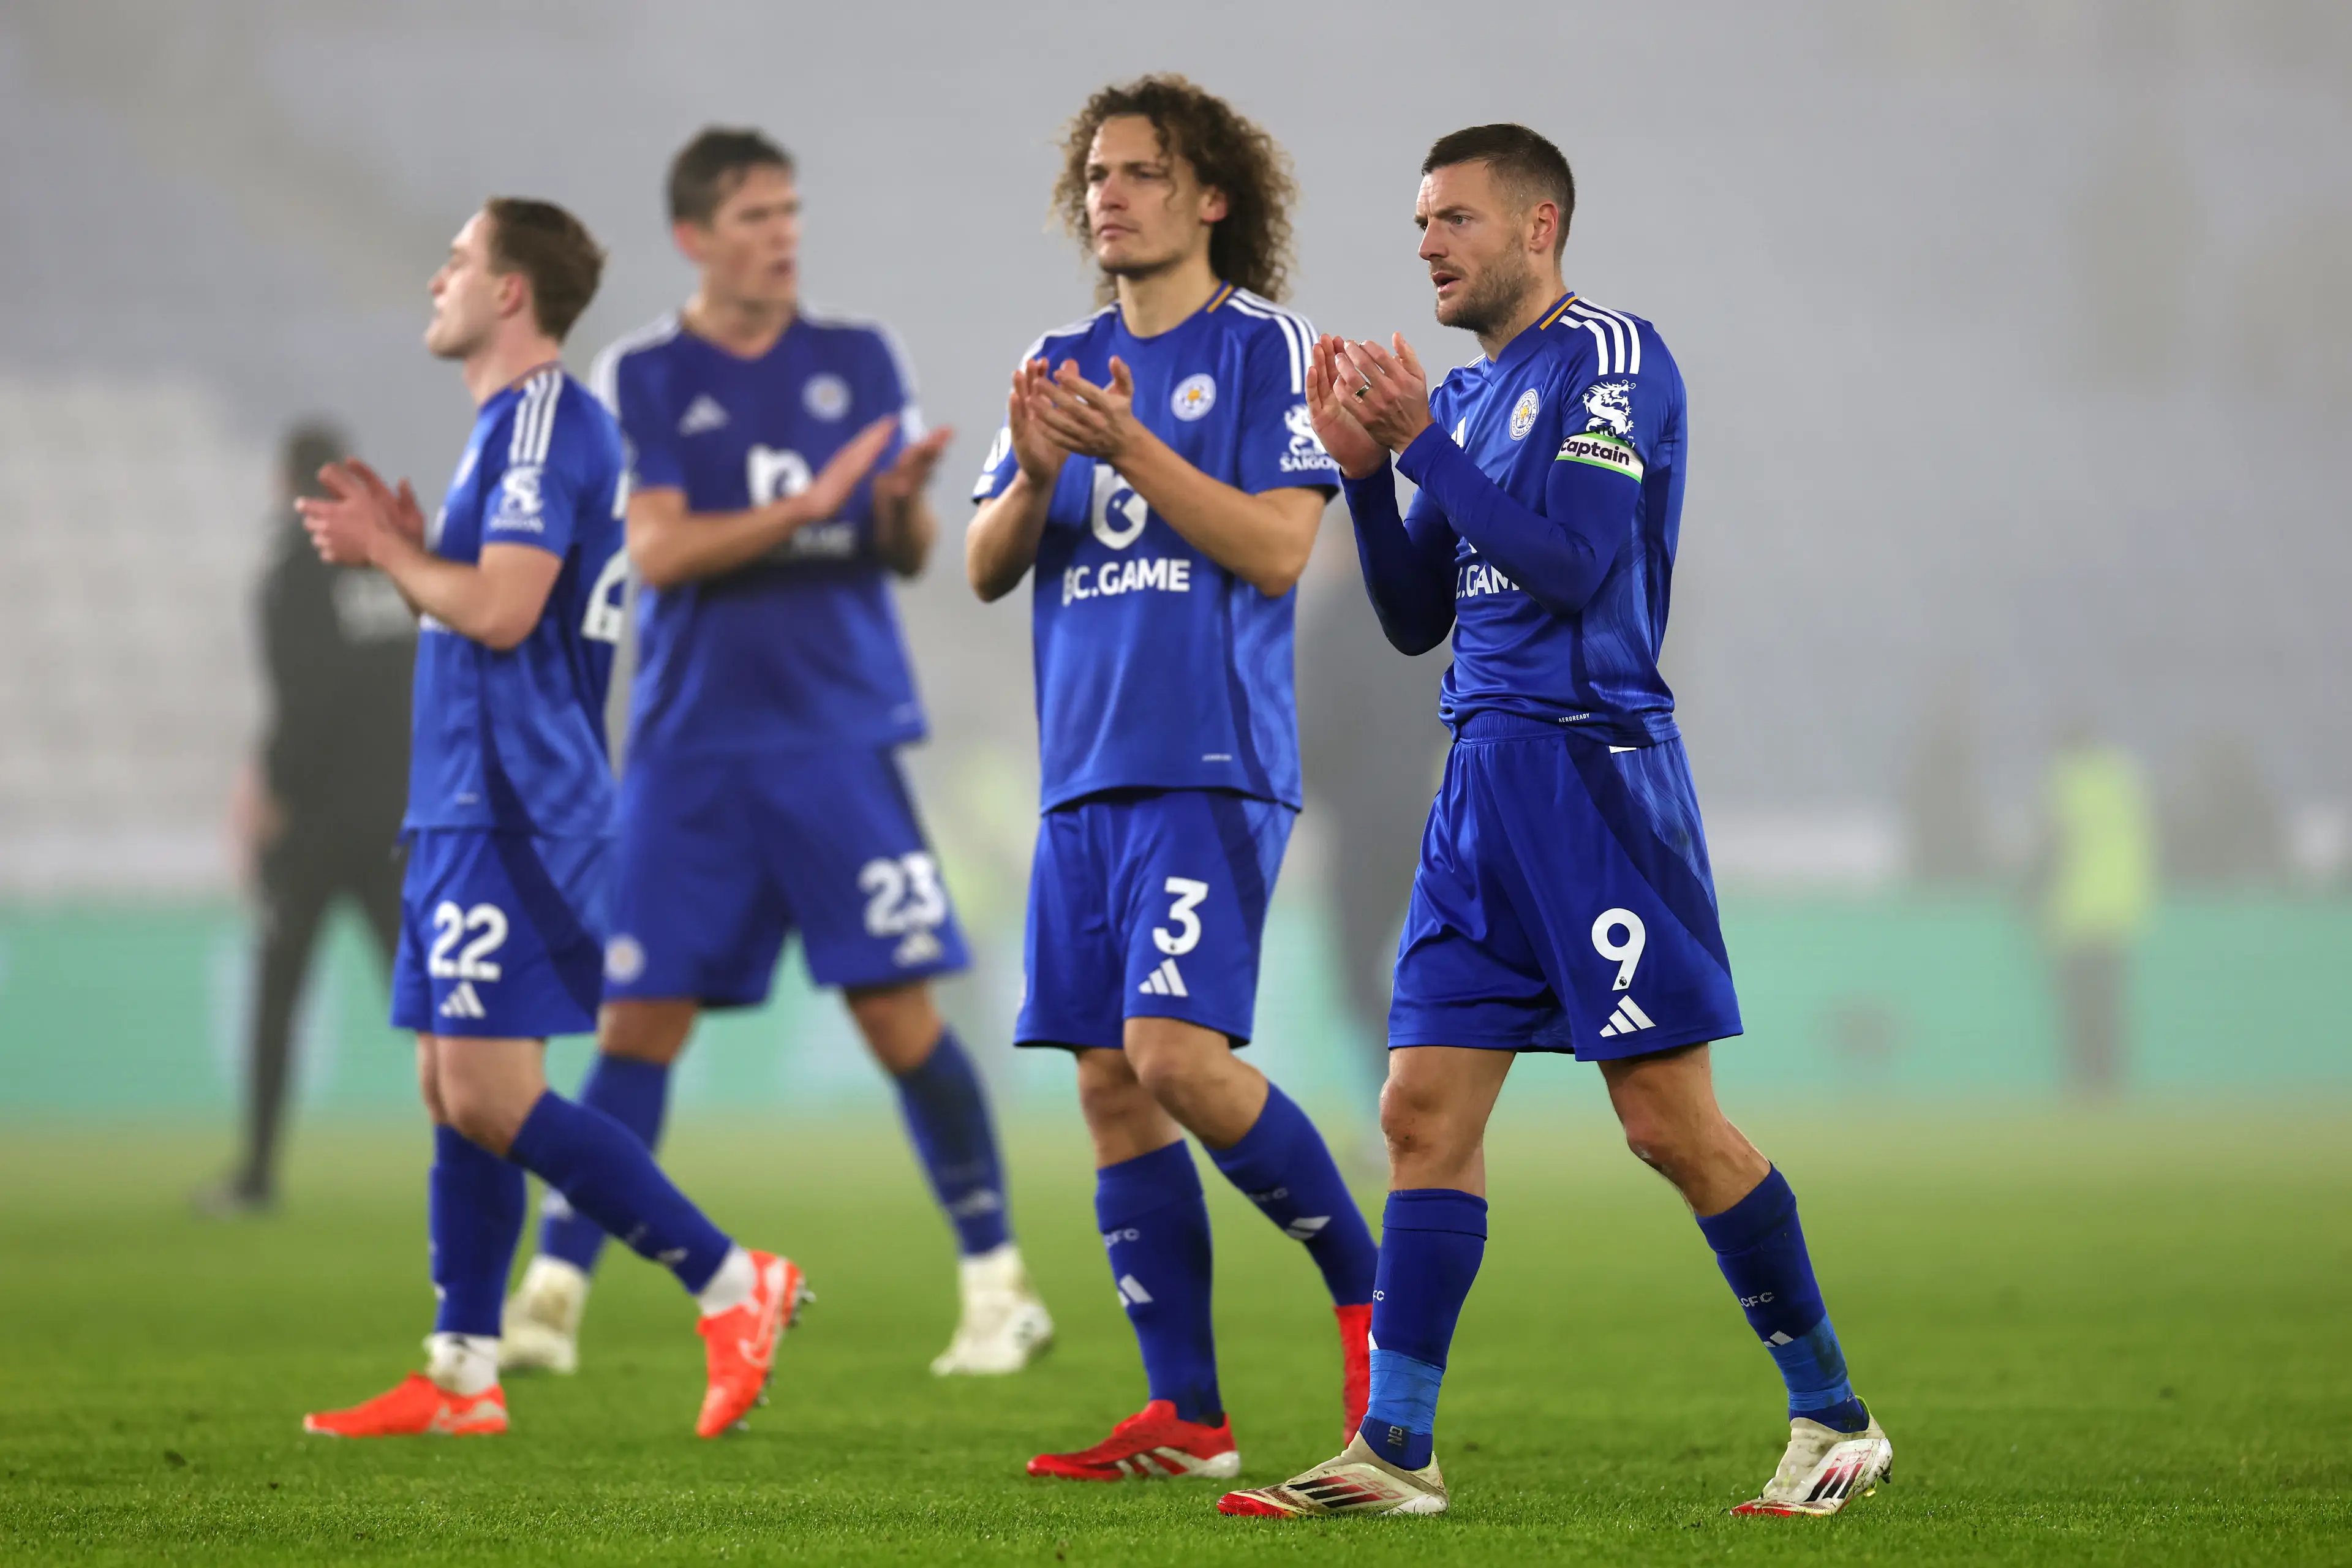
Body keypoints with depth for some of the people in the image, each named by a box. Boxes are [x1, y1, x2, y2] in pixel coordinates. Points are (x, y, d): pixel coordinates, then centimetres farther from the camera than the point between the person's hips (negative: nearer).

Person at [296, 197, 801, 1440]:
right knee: (452, 1095, 10)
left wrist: (385, 552, -8)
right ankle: (461, 1377, 12)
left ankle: (731, 1283, -10)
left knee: (492, 1100, -13)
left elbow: (501, 610, -22)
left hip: (512, 812, -10)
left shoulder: (545, 418, -13)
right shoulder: (513, 424, 19)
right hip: (472, 810, 10)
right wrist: (407, 547, 11)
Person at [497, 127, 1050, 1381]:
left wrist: (905, 505, -16)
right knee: (640, 1016, -1)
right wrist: (808, 507, -21)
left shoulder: (860, 360, 7)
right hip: (692, 747, 0)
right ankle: (554, 1289, 5)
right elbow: (657, 550, -10)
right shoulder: (639, 379, 1)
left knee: (897, 1008, -5)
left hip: (840, 739, 0)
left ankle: (998, 1284, 4)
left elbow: (909, 557, 7)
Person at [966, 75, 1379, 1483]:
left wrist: (1128, 450, -17)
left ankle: (1370, 1287, 2)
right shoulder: (1066, 364, 16)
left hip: (1213, 766, -7)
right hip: (1085, 772, 7)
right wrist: (1036, 477, -8)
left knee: (1175, 1054, -19)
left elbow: (1277, 548, -11)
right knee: (1109, 1082, 2)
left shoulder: (1263, 348, -2)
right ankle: (1185, 1417, 6)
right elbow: (986, 570, 12)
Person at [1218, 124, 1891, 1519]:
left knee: (1670, 1118, -8)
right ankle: (1397, 1450, 1)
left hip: (1593, 766, -8)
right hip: (1485, 777, 8)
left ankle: (1836, 1417, 3)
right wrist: (1363, 466, 6)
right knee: (1428, 1108, 1)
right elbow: (1415, 617, 19)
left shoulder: (1610, 356, -6)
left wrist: (1423, 440, -12)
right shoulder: (1471, 394, 19)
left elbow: (1571, 562, -16)